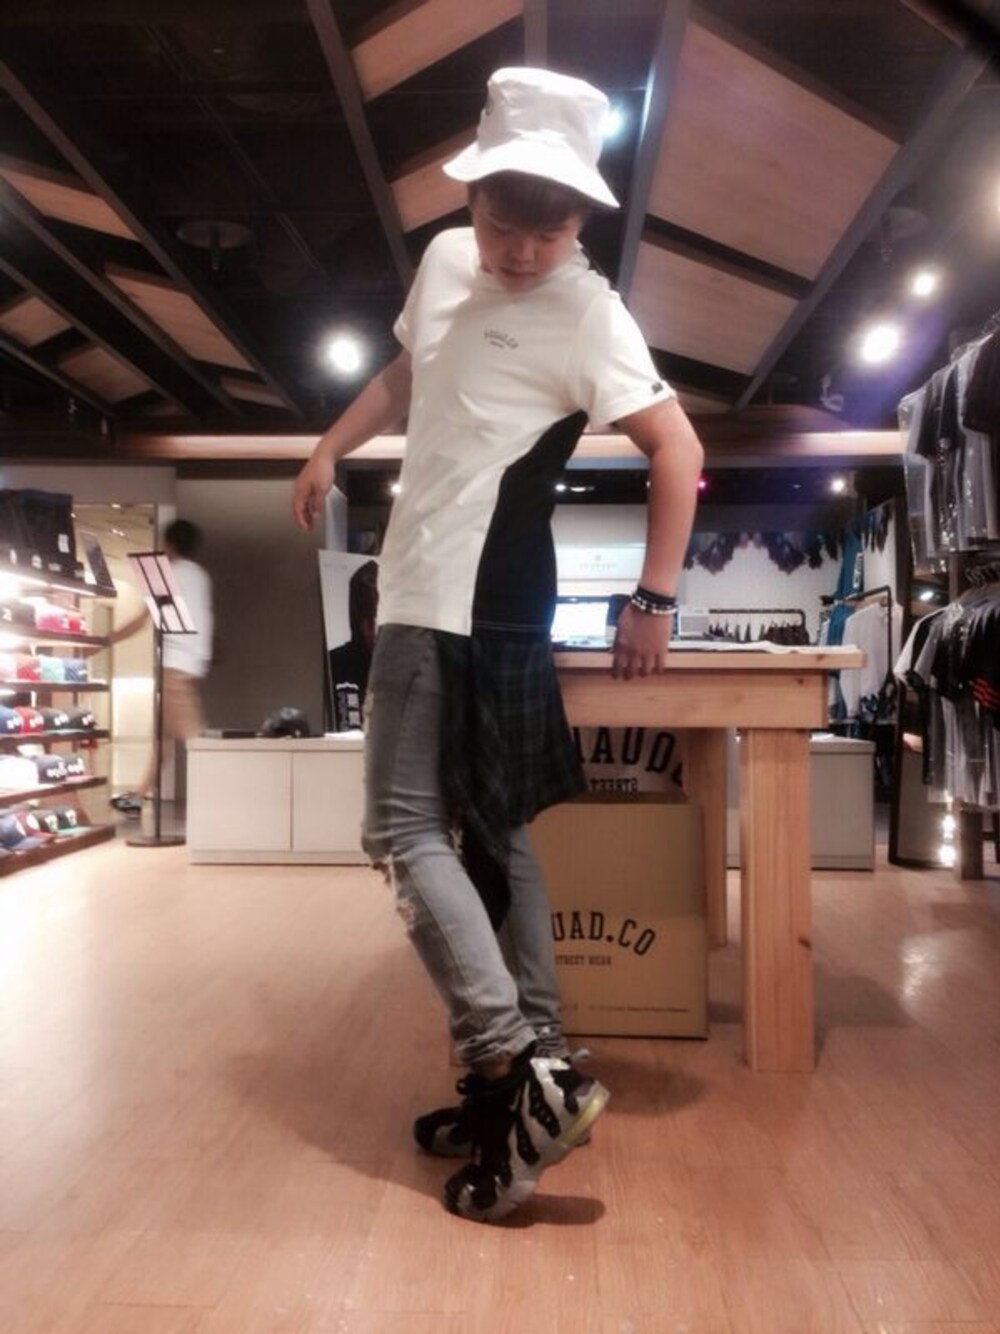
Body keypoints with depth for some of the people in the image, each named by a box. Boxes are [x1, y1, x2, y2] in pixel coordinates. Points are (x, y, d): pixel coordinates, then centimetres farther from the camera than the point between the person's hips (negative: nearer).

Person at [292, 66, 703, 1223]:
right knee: (486, 833, 9)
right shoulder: (445, 259, 14)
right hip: (432, 586, 9)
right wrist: (329, 449, 26)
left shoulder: (587, 314, -10)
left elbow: (678, 451, -13)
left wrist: (653, 599, -17)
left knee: (405, 829, -11)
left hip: (478, 599, -9)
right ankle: (535, 1065, 18)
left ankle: (519, 1068, -8)